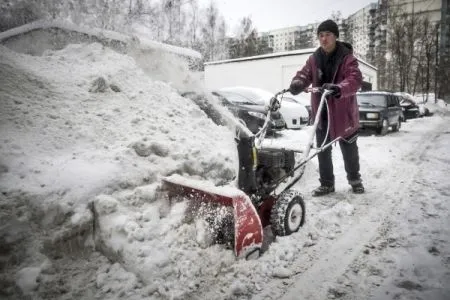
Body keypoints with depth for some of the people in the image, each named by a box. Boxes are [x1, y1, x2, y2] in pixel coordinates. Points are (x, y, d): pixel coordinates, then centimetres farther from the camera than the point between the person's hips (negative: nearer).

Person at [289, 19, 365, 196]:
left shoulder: (347, 57, -10)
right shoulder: (314, 59, 5)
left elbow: (355, 79, -23)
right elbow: (304, 74, -3)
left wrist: (338, 88, -44)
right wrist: (297, 84, -29)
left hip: (342, 112, -4)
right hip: (321, 112, 4)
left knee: (349, 148, 12)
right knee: (323, 150, 9)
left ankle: (354, 179, 34)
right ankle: (326, 184, 22)